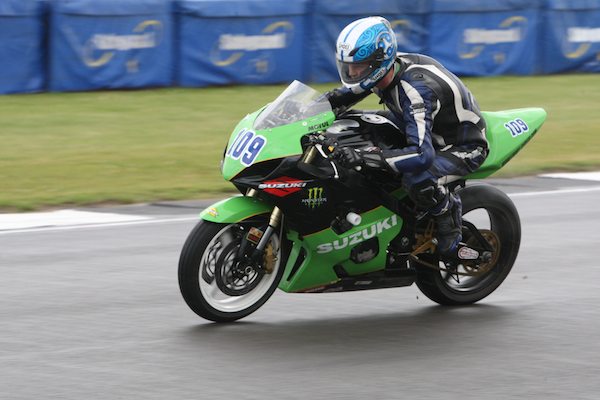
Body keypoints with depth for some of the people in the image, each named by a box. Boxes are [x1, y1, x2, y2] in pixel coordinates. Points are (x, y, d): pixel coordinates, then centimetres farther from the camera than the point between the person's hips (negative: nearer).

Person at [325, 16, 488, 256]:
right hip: (430, 131, 9)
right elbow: (337, 99, 5)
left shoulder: (415, 89, -38)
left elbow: (422, 155, -48)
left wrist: (362, 157, -53)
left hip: (465, 148, -9)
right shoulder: (385, 67, -12)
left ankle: (449, 211, -7)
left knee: (416, 179, -38)